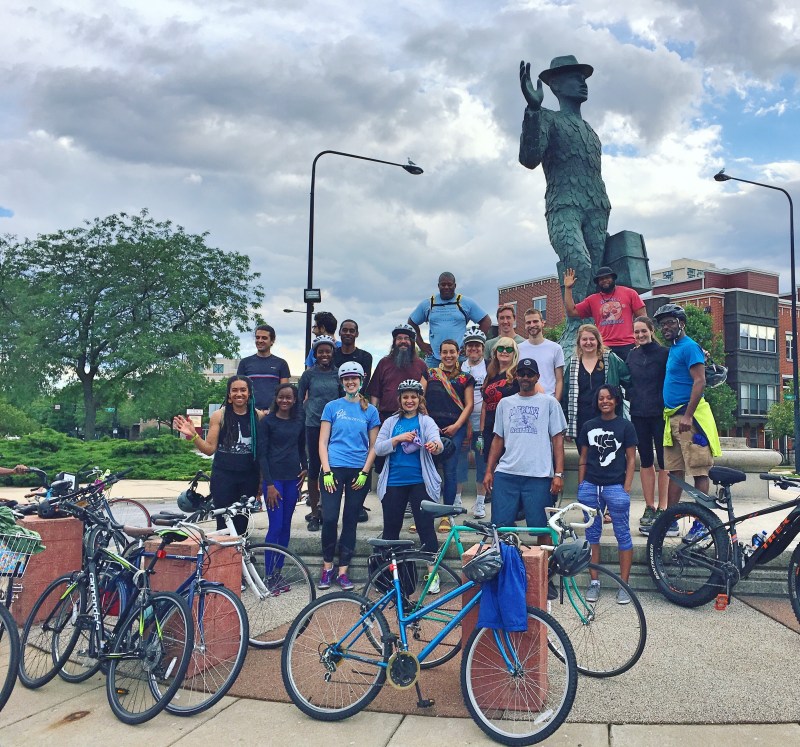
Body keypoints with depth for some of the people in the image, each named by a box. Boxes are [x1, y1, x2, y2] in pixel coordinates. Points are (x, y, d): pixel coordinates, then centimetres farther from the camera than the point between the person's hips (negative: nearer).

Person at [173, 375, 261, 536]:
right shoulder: (219, 416, -3)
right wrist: (193, 435, -17)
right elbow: (210, 449, -1)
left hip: (249, 477, 2)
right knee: (224, 524, 0)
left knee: (242, 524, 7)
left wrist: (262, 480, 2)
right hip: (223, 476, -1)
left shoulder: (258, 416, 1)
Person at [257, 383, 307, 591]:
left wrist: (305, 468, 6)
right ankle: (269, 576, 2)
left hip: (293, 478, 5)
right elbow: (262, 454, -7)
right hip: (274, 478, -4)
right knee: (275, 526, -7)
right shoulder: (267, 421, -4)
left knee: (285, 527, 8)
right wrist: (269, 484, -12)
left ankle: (278, 572, 17)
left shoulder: (299, 422, 9)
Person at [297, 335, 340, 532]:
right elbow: (299, 397, 8)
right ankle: (314, 513, 10)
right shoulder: (309, 374, 1)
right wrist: (307, 412, 4)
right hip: (314, 425, -1)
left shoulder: (338, 374, 4)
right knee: (314, 468, 2)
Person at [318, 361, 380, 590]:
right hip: (334, 469, -1)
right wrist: (326, 471, -7)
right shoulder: (332, 407, 5)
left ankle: (343, 571, 15)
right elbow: (323, 442, 3)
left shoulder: (370, 411, 7)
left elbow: (374, 446, 7)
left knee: (350, 520, 6)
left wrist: (365, 472, -4)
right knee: (329, 518, -9)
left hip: (358, 471, 1)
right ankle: (327, 567, 11)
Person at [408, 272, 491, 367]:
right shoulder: (427, 304, 9)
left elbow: (486, 321, 7)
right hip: (433, 358, 2)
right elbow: (411, 323, 19)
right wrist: (421, 344, 9)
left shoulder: (467, 303, 4)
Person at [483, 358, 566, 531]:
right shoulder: (505, 403, 14)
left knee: (540, 527, 0)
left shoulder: (549, 402, 6)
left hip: (539, 476, -2)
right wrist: (489, 471, 8)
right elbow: (498, 439, 15)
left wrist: (558, 474, -5)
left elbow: (557, 439, 3)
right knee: (500, 526, 1)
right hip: (506, 474, 2)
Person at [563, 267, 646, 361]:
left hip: (628, 346, -1)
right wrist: (568, 288, 5)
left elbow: (642, 317, 7)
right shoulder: (592, 300, 14)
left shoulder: (629, 293, 9)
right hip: (604, 348, 2)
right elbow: (571, 312, 9)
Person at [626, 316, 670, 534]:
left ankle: (662, 508, 9)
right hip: (639, 414, 4)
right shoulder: (632, 355, 10)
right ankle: (649, 508, 15)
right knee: (645, 461, 8)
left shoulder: (664, 353, -3)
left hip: (660, 413, -4)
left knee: (663, 461, 1)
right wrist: (632, 401, 7)